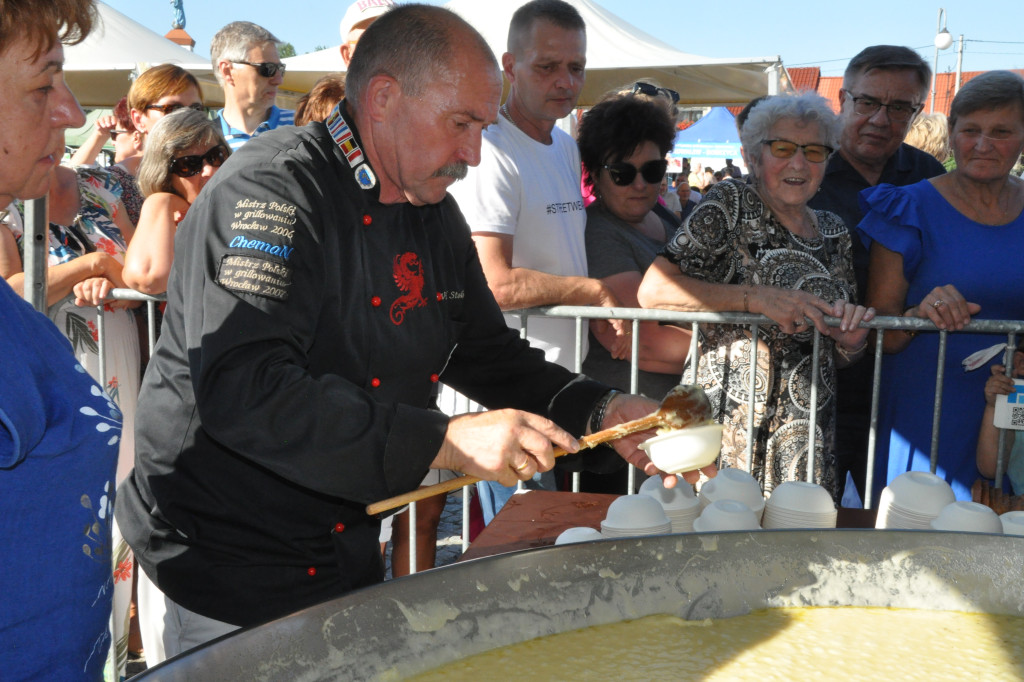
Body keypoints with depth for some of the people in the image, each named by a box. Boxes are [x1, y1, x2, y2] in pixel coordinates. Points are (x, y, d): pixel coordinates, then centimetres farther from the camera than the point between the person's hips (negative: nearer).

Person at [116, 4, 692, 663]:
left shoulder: (433, 212, 5)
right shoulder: (270, 191, -21)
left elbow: (487, 352, 14)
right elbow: (240, 391, -33)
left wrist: (601, 411, -2)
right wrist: (447, 441, -36)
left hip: (348, 555, 8)